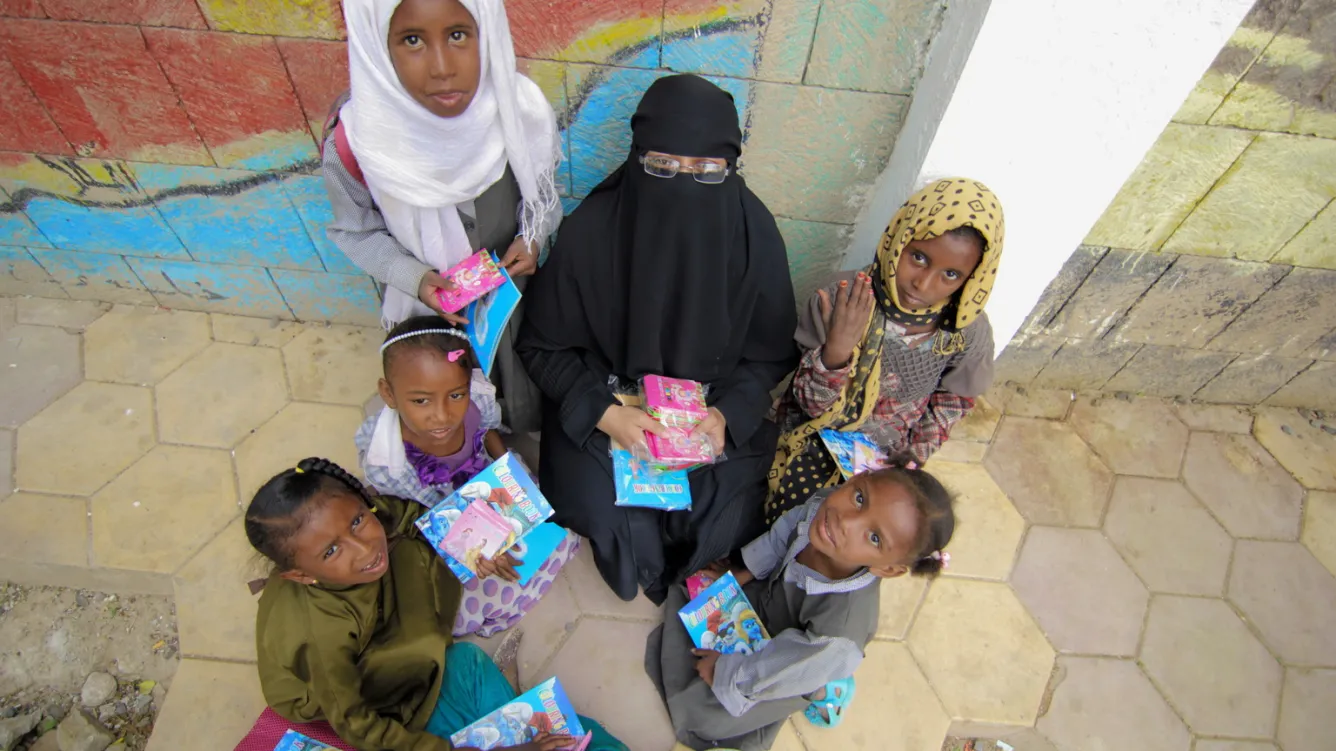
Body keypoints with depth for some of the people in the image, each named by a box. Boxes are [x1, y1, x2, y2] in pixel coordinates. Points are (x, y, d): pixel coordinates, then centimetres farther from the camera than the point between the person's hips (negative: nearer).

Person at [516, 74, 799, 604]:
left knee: (729, 516, -12)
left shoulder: (755, 235, -18)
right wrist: (601, 412, -23)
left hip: (714, 405, 1)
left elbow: (772, 353, -4)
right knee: (601, 511, -16)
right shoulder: (590, 232, -22)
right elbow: (543, 345, -9)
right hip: (606, 401, 0)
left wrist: (728, 413, -21)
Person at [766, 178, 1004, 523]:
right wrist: (836, 350, -38)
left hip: (888, 459, 2)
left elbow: (952, 403, 4)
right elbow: (813, 404, -20)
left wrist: (914, 456, -4)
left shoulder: (969, 332, -17)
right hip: (819, 444, -1)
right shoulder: (843, 298, -25)